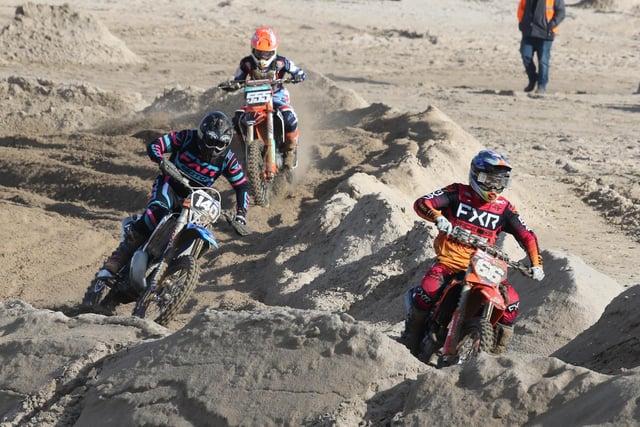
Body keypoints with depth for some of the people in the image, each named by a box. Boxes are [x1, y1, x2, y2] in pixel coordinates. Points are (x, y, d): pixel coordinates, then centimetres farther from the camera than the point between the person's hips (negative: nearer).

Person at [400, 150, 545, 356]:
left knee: (512, 300, -14)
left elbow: (527, 236, 13)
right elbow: (421, 203, -9)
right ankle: (411, 336, -9)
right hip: (449, 260, -3)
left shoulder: (504, 208, 10)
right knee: (429, 288, -31)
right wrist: (438, 217, -29)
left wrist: (536, 264, 0)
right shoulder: (458, 193, 1)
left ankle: (497, 350, 3)